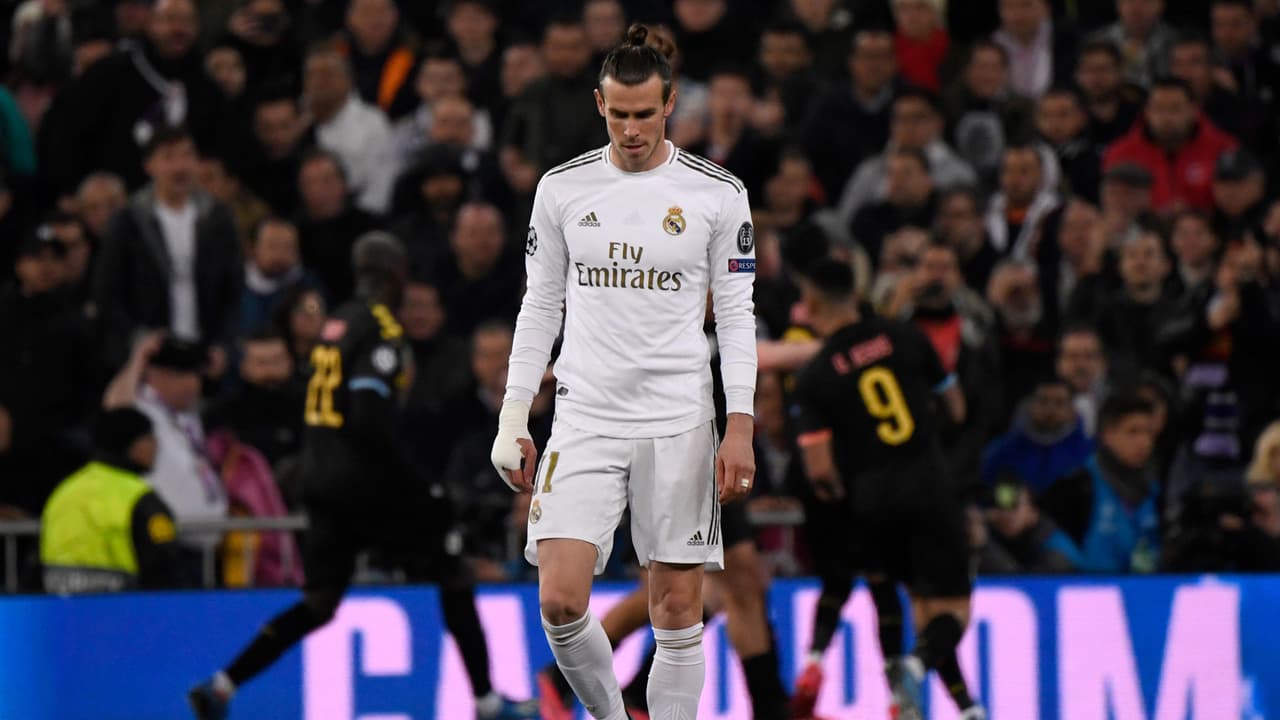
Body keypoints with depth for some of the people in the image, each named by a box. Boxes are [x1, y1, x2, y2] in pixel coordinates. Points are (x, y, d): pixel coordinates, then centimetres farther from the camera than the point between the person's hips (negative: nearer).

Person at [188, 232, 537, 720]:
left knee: (319, 604, 10)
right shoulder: (381, 331, -12)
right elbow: (369, 421, -21)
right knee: (452, 576, 6)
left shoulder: (337, 325, 14)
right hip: (365, 484, -8)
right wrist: (413, 481, -12)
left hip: (321, 479, 8)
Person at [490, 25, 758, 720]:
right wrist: (513, 420, 5)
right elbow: (539, 309, 11)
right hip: (583, 421, 1)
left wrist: (740, 427, -7)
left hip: (679, 424, -1)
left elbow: (736, 316, 2)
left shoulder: (718, 193, -1)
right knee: (560, 600, -11)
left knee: (678, 606, 0)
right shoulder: (562, 188, 4)